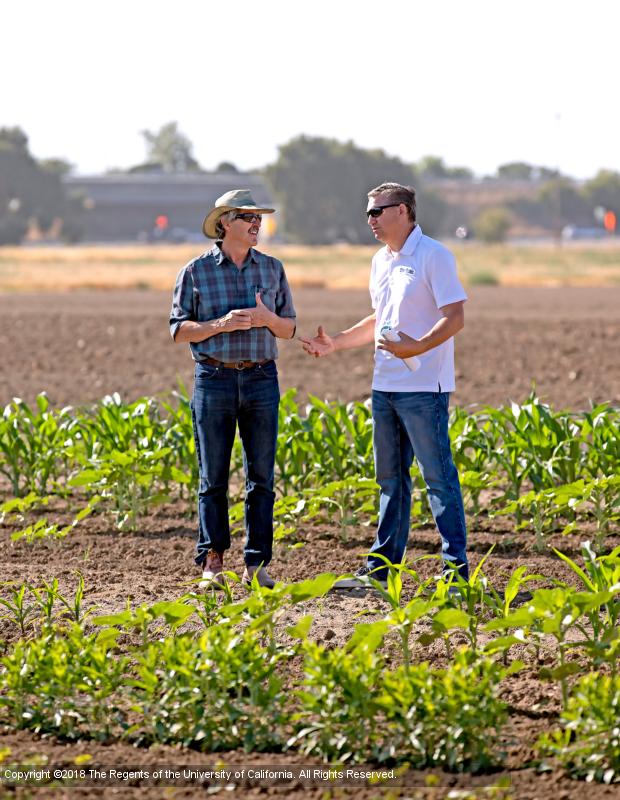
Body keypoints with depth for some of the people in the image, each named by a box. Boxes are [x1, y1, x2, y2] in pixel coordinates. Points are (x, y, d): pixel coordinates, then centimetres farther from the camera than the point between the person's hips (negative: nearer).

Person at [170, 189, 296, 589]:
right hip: (213, 379, -2)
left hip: (261, 379, 2)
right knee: (213, 477, 0)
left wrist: (266, 318, -9)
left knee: (262, 476, 1)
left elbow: (289, 328, 13)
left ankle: (257, 564, 5)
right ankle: (212, 562, 5)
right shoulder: (196, 271, 1)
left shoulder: (272, 268, 9)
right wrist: (221, 324, -15)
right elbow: (179, 329, 1)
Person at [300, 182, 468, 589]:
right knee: (391, 478, 13)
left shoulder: (433, 256, -11)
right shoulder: (381, 261, 16)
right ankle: (381, 565, 18)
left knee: (439, 476, -6)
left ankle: (457, 567, -3)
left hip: (424, 387, -9)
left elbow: (455, 318, -16)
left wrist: (418, 347, -28)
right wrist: (337, 342, 18)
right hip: (386, 385, 9)